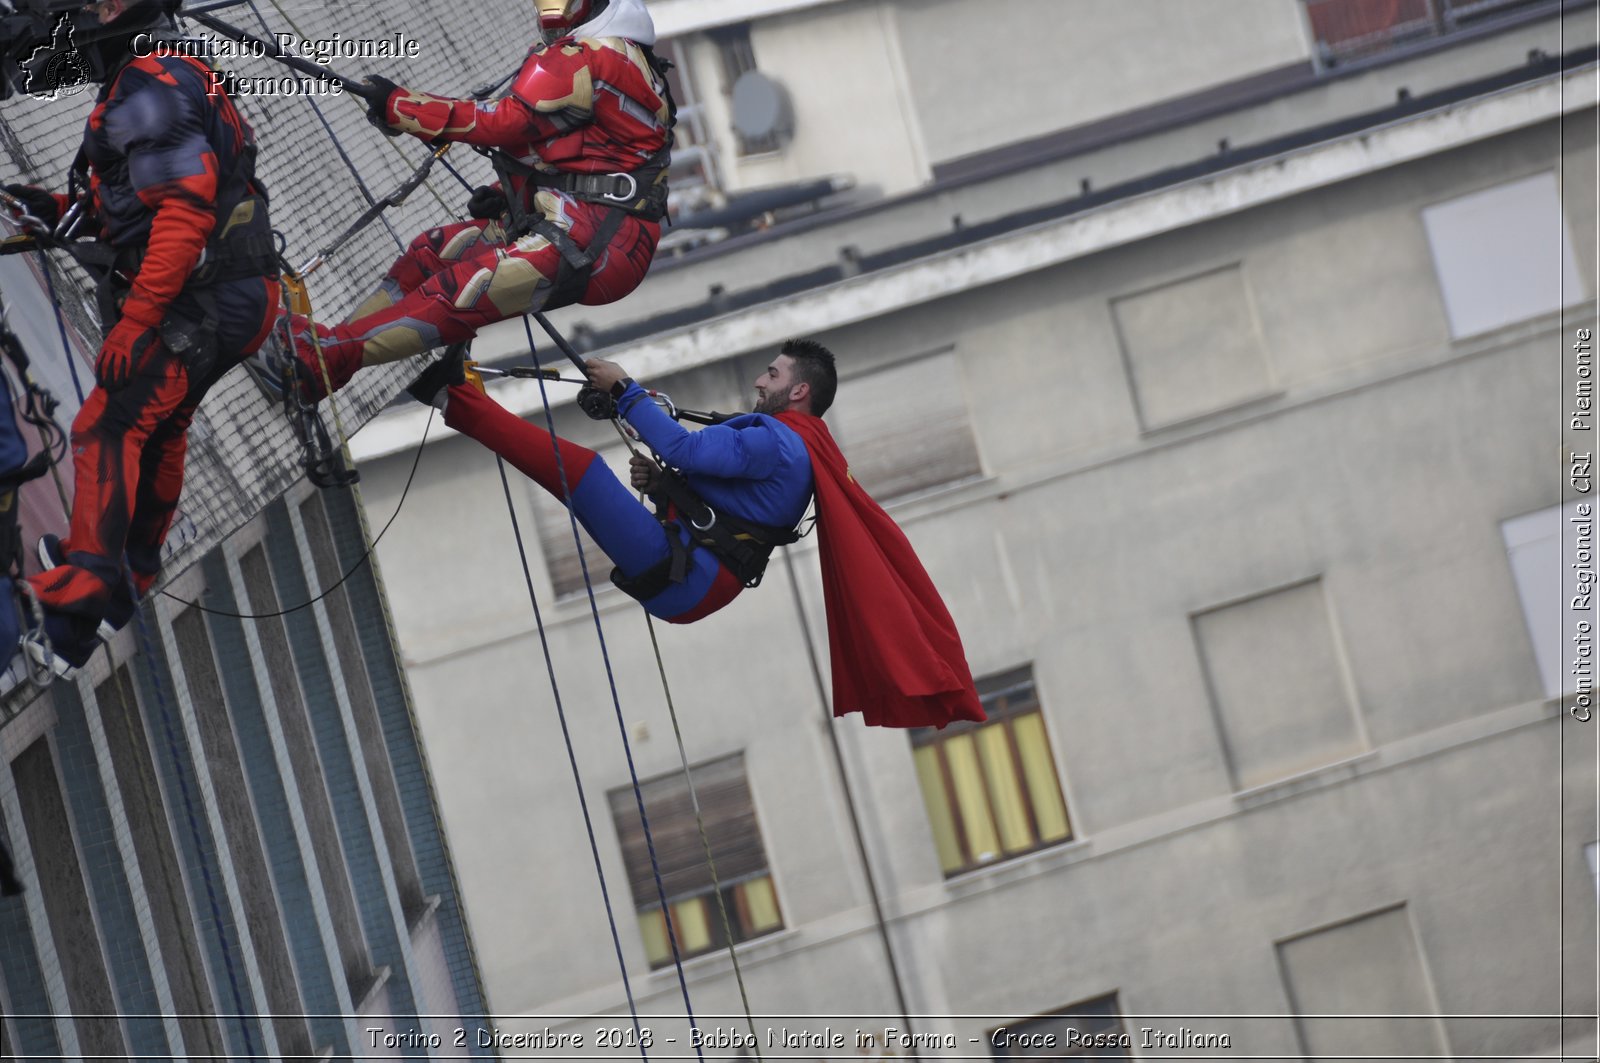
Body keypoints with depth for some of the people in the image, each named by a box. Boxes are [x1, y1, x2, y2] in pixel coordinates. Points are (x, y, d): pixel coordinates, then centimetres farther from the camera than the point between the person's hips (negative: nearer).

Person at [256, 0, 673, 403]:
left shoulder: (584, 56, -9)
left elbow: (510, 121, -16)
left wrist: (399, 106, -13)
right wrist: (507, 193, 11)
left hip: (594, 247, -11)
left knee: (465, 289, -22)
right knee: (434, 251, 11)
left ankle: (325, 356, -29)